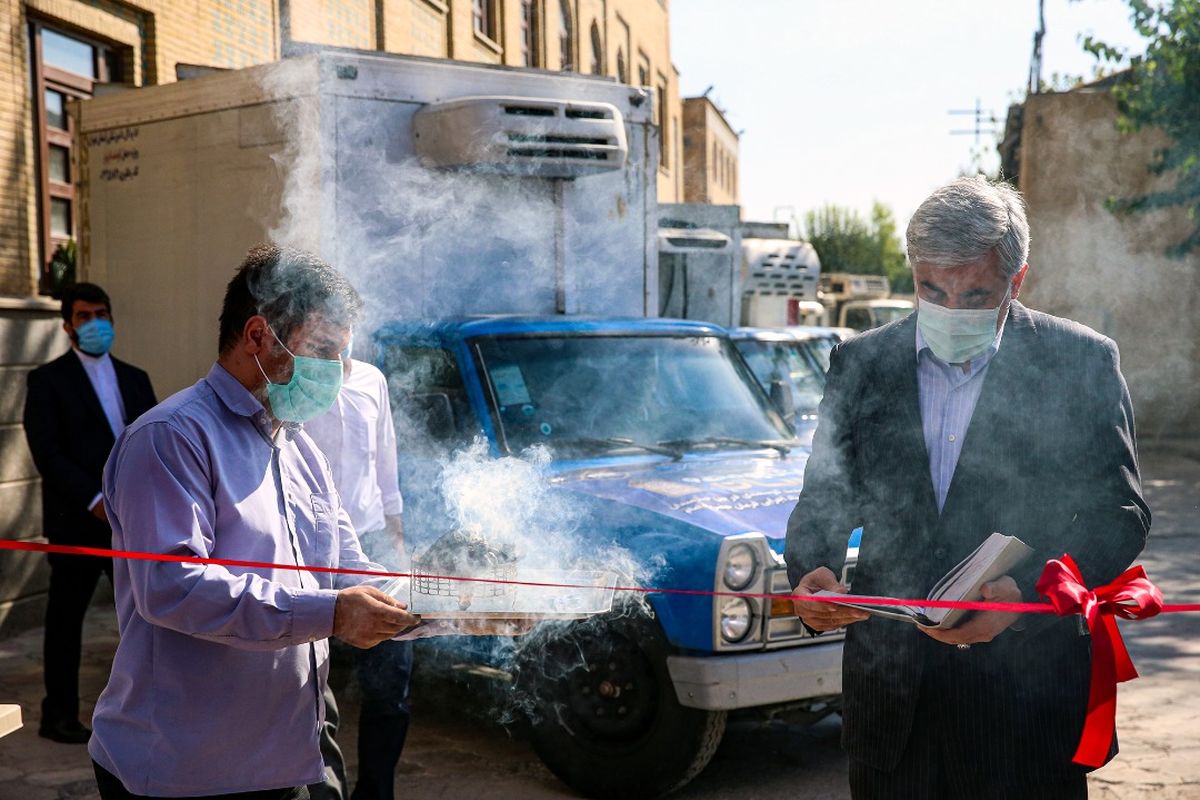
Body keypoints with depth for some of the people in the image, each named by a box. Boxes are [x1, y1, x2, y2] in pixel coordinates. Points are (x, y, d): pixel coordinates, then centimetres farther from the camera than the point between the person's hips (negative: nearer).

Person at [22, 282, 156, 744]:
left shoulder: (134, 379, 15)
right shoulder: (48, 381, -1)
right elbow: (47, 453, -11)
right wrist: (95, 500, -19)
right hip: (77, 521, -5)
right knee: (66, 619, 5)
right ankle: (59, 716, 17)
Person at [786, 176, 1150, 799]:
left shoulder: (1082, 363, -2)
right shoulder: (860, 363, 5)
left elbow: (1120, 514, -4)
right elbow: (824, 498, 8)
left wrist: (1027, 591, -19)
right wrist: (810, 574, -13)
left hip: (1029, 686, -2)